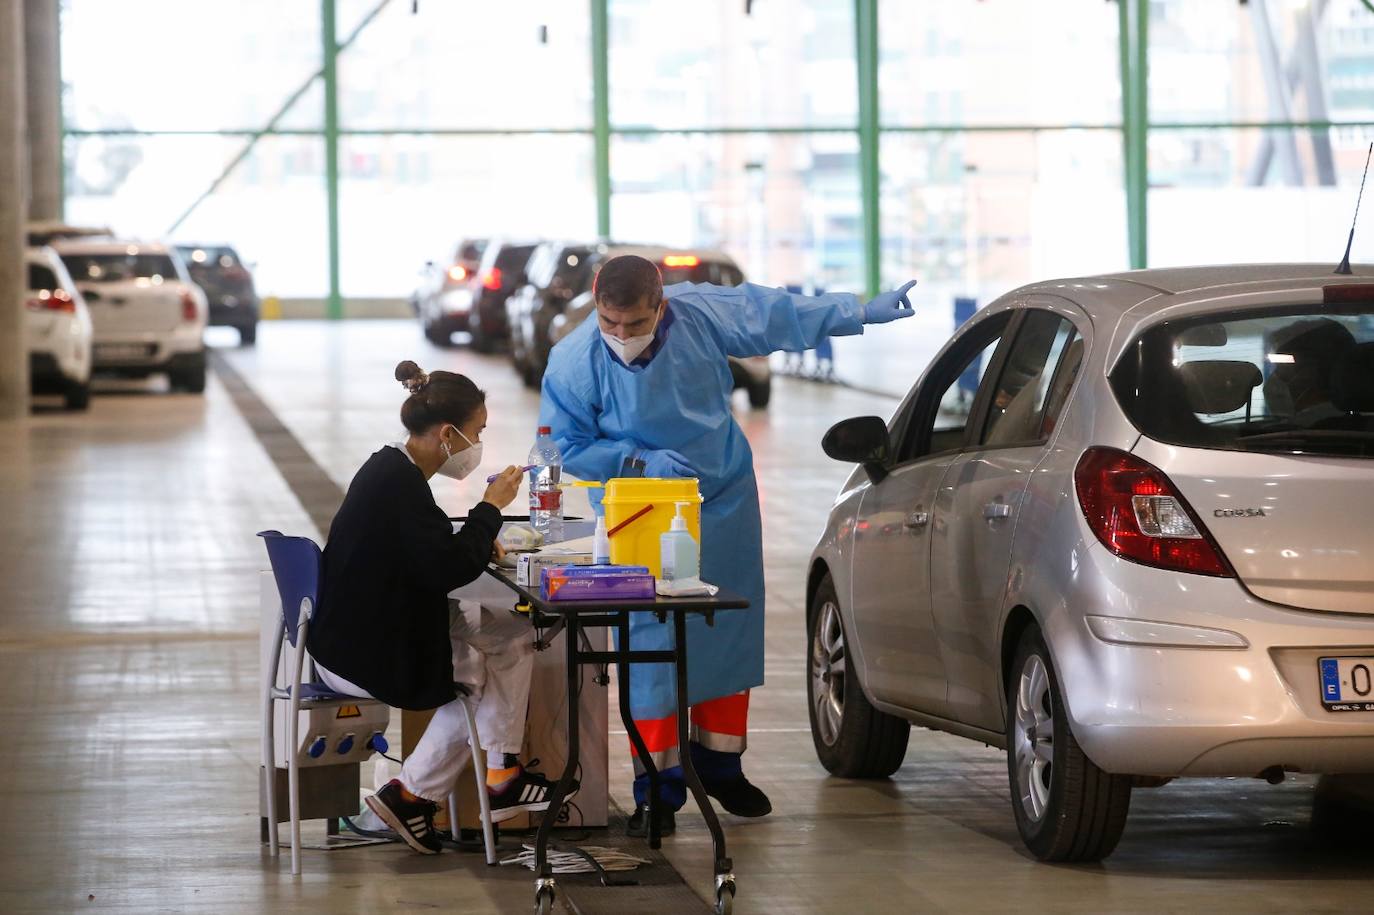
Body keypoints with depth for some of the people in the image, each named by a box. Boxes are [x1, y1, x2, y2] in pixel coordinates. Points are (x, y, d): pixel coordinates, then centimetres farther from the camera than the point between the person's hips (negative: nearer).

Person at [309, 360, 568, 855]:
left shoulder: (391, 469, 8)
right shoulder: (399, 483, -24)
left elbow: (427, 554, 21)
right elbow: (450, 569, -27)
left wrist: (477, 539, 4)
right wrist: (491, 507, -15)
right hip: (362, 659, -10)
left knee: (515, 632, 8)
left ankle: (502, 776, 6)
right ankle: (412, 793, 12)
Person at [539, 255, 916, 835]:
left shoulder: (703, 314, -14)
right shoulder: (575, 362, -19)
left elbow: (779, 315, 0)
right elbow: (566, 445, -10)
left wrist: (863, 313, 6)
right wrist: (642, 461, -23)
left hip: (724, 502, 3)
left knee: (730, 634, 10)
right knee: (650, 647, -10)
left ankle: (720, 765, 25)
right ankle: (658, 786, -3)